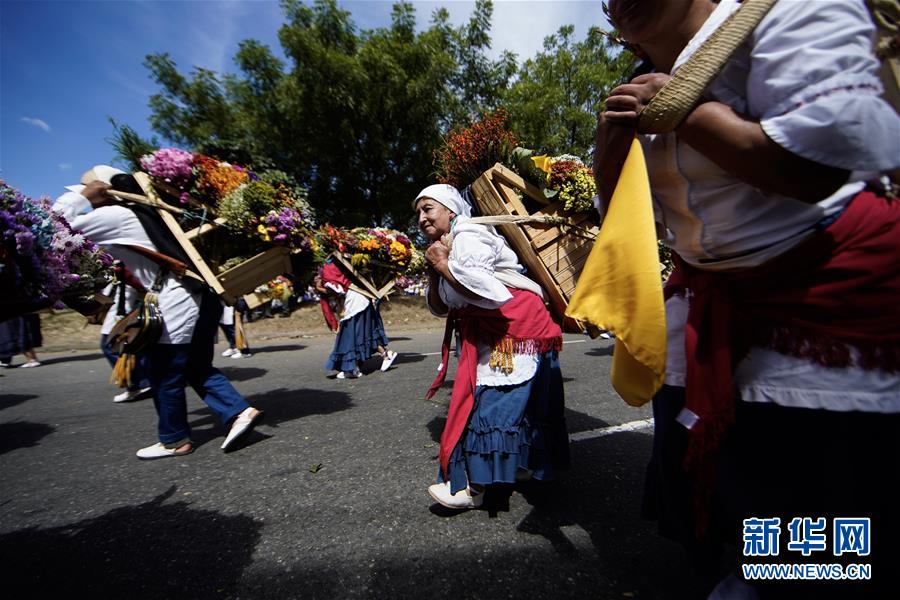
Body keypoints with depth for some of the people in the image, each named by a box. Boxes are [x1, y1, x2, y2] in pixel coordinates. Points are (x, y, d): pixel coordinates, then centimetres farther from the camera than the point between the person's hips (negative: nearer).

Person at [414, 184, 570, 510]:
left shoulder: (468, 236, -14)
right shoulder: (445, 247, 15)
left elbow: (482, 293, -27)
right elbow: (440, 308, 15)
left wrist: (442, 264, -15)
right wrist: (433, 270, 0)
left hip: (516, 325, -10)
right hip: (486, 333, 10)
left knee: (488, 400, -8)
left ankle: (474, 486, 3)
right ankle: (520, 464, 32)